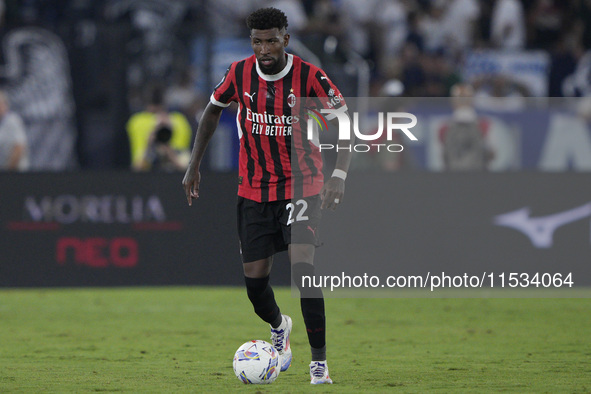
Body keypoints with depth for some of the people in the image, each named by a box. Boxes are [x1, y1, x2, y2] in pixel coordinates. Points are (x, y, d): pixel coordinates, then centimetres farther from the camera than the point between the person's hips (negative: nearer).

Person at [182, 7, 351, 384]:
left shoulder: (310, 76, -14)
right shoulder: (240, 73, -5)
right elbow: (213, 110, 14)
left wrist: (339, 176, -22)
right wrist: (194, 165, 10)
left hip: (301, 186, -3)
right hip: (254, 191, 3)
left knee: (303, 265, -22)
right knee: (255, 279, 1)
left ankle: (320, 361, -15)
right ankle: (278, 328, 37)